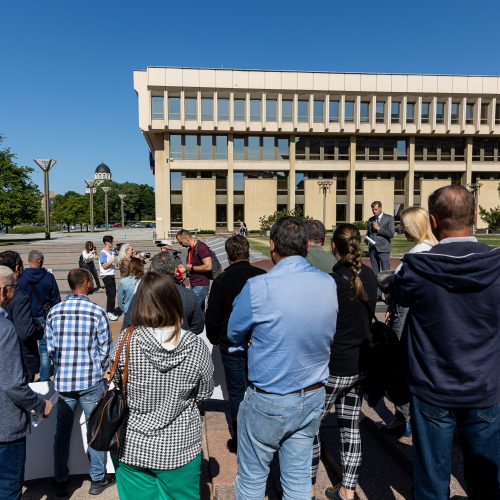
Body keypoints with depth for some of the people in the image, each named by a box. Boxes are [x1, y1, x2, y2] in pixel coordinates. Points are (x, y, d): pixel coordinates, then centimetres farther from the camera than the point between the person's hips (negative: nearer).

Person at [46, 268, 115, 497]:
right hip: (91, 381, -3)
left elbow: (50, 347, 3)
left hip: (63, 380, 3)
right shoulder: (97, 312, -12)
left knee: (62, 431, 17)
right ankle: (98, 479, 25)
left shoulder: (54, 311, -2)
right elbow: (105, 349, -7)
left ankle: (60, 481, 30)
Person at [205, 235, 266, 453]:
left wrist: (214, 339, 10)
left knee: (236, 392, 11)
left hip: (231, 346, -2)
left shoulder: (222, 280, -12)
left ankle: (239, 440, 20)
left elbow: (212, 317, -7)